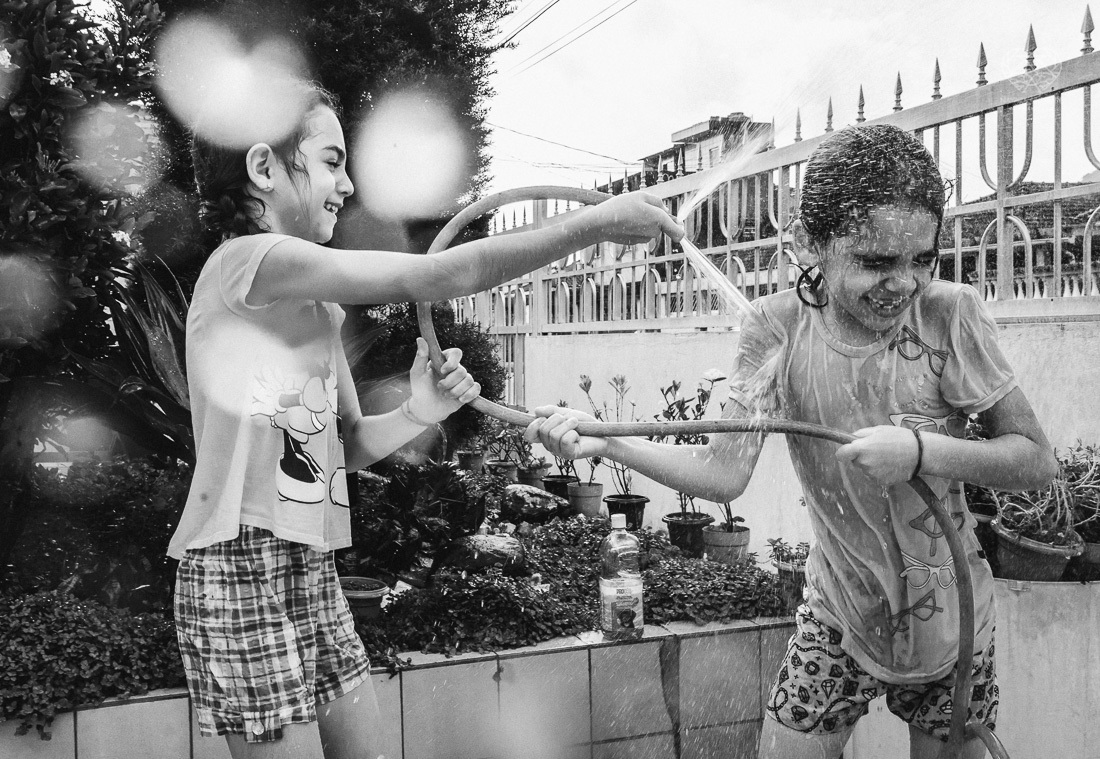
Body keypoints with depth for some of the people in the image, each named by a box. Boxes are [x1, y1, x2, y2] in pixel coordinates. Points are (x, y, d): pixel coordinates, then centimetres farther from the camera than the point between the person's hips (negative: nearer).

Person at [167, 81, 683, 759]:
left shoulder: (319, 304, 16)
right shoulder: (245, 260, -15)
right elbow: (437, 278, -22)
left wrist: (418, 413, -4)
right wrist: (593, 225, -18)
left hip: (313, 569, 9)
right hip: (242, 573, -8)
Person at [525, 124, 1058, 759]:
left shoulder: (949, 314, -17)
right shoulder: (779, 327, -14)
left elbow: (1038, 462, -13)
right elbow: (725, 472, -17)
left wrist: (921, 451, -29)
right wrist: (603, 440, -29)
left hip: (951, 621, 0)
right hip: (840, 618, 0)